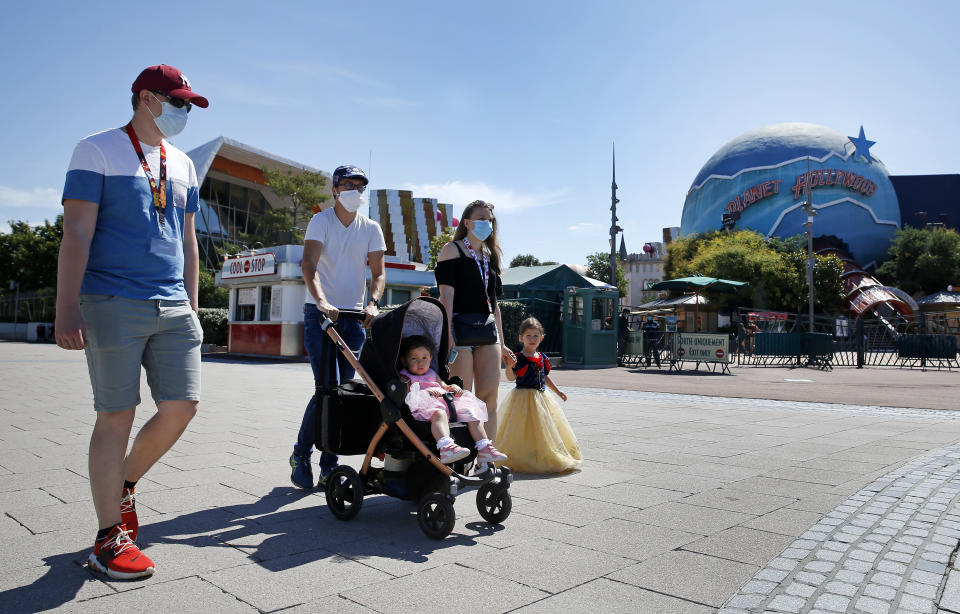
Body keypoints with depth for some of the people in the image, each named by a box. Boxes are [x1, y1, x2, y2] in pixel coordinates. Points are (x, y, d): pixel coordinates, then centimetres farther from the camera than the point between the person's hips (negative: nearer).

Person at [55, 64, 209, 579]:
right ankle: (109, 537, 11)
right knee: (116, 416, -2)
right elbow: (76, 233, -7)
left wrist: (191, 307, 17)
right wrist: (66, 308, -15)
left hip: (172, 309, 6)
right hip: (113, 304, -6)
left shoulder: (182, 164, 19)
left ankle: (123, 486, 26)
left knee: (182, 407, 0)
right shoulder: (97, 150, 1)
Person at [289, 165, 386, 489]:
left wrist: (373, 304, -19)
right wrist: (321, 300, -33)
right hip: (320, 313, -4)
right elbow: (308, 264, -17)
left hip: (354, 316, 4)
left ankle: (329, 467, 13)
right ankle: (301, 456, 11)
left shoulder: (371, 228, 7)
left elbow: (378, 273, 1)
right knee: (326, 388, -11)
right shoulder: (321, 221, -3)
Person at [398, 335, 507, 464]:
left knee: (470, 413, -9)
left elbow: (443, 386, 32)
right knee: (438, 413, -41)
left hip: (446, 405, 7)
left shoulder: (432, 374, 33)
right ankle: (446, 448, -65)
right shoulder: (405, 377, 11)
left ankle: (485, 449, -14)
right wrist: (427, 391, -19)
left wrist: (453, 387, 8)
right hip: (424, 408, -7)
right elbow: (407, 394, -5)